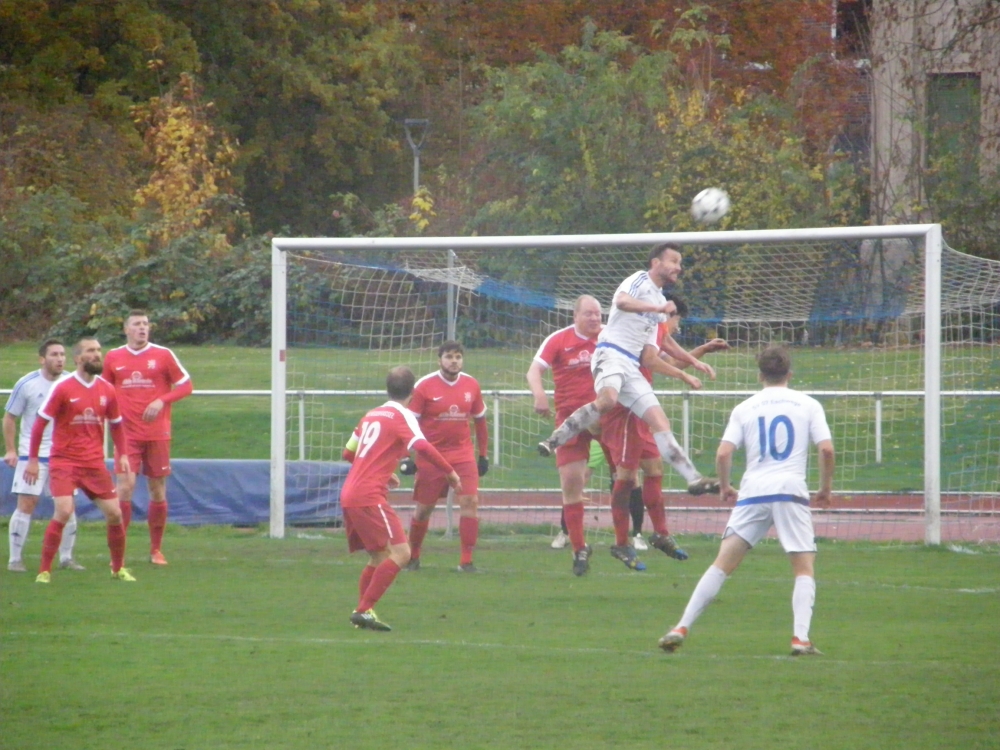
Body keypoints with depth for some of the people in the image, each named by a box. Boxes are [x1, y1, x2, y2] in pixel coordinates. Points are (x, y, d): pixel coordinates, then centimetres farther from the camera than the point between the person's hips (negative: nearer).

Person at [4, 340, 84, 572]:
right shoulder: (26, 384, -6)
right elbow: (10, 418, 1)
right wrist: (10, 450, -5)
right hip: (32, 454, -3)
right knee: (26, 504, -7)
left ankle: (66, 557, 13)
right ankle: (15, 559, 0)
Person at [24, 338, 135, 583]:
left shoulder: (106, 390, 5)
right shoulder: (63, 388, -9)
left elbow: (116, 423, 19)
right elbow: (39, 423, -5)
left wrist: (122, 455, 8)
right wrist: (32, 459, -6)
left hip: (94, 462, 4)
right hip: (64, 460, -4)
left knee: (114, 514, 1)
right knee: (63, 512, -20)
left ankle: (118, 568, 21)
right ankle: (44, 571, -9)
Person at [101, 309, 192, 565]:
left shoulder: (163, 355, 0)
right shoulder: (113, 358, 6)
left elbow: (186, 386, 2)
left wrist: (161, 401, -13)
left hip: (158, 434, 0)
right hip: (128, 435, 0)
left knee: (158, 491, 5)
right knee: (125, 486, -13)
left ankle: (156, 550, 17)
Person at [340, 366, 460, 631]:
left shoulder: (372, 415, 19)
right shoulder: (402, 416, -4)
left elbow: (349, 453, 28)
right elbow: (422, 447, -21)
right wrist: (450, 472, -12)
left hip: (349, 495, 9)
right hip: (369, 497, -9)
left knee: (379, 557, 18)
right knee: (400, 553, -12)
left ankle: (362, 612, 14)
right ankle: (364, 610, -17)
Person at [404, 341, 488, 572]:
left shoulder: (471, 385, 4)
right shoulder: (424, 386, -7)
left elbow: (480, 420, 15)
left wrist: (483, 455, 14)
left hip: (463, 455, 2)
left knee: (470, 502, -13)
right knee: (423, 508, 6)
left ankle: (467, 561, -8)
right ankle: (413, 558, 25)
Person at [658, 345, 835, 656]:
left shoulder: (745, 408, 11)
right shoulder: (808, 405, 9)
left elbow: (723, 453, 2)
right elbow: (826, 449, -2)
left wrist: (725, 487, 18)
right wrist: (825, 489, 12)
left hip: (753, 491, 1)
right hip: (792, 491, -1)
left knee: (722, 565, 3)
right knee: (804, 568, 7)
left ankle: (681, 629, -3)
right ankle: (801, 638, -11)